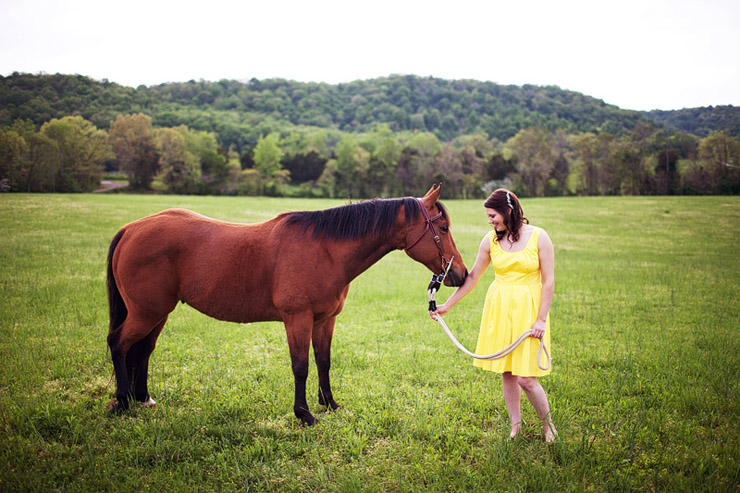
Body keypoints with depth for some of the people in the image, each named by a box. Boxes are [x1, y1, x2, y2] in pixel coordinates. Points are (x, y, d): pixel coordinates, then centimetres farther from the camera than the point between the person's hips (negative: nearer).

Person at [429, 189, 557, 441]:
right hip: (498, 309, 4)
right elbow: (472, 277, 10)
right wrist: (447, 305, 9)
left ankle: (548, 425, 17)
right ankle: (516, 426, 24)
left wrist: (541, 320, -12)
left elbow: (548, 282, -7)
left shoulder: (539, 237, -8)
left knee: (525, 377, -7)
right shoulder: (491, 240, 2)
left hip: (528, 309, -4)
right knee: (506, 372, 8)